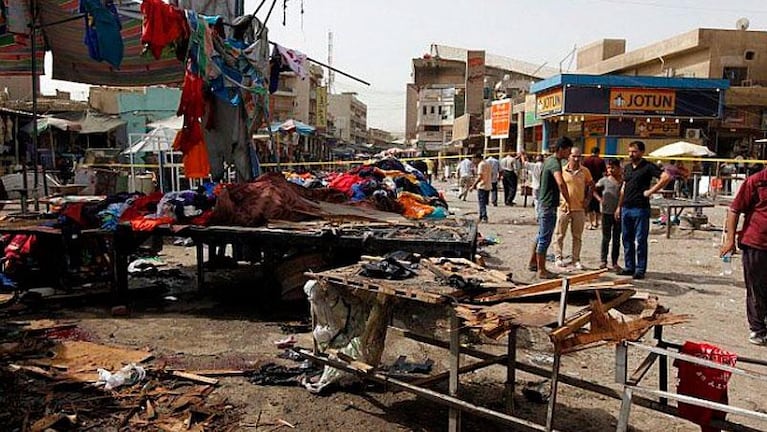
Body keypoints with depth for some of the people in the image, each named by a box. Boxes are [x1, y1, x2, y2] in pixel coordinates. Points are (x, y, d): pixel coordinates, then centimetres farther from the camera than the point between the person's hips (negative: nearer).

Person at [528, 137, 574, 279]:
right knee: (545, 239, -2)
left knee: (541, 236, 20)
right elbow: (561, 183, -37)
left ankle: (533, 263, 30)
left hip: (543, 203, 10)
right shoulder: (555, 163, -20)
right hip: (549, 206, -10)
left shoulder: (549, 160, 12)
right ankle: (542, 270, 5)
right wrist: (568, 201, -30)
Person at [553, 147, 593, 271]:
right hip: (564, 208, -2)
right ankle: (559, 257, 16)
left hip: (579, 208, 2)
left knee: (577, 236, 7)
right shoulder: (562, 170, -3)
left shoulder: (585, 171, 2)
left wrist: (588, 199, 6)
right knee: (560, 234, 5)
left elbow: (591, 185, 15)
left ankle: (576, 259, 15)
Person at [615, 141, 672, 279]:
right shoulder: (627, 168, 15)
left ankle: (640, 269, 4)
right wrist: (619, 206, 18)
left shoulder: (648, 167, -6)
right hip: (626, 208, 7)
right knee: (627, 239, 11)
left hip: (640, 209, -7)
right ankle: (629, 267, 19)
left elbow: (666, 177, -17)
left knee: (640, 241, -2)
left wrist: (651, 191, -15)